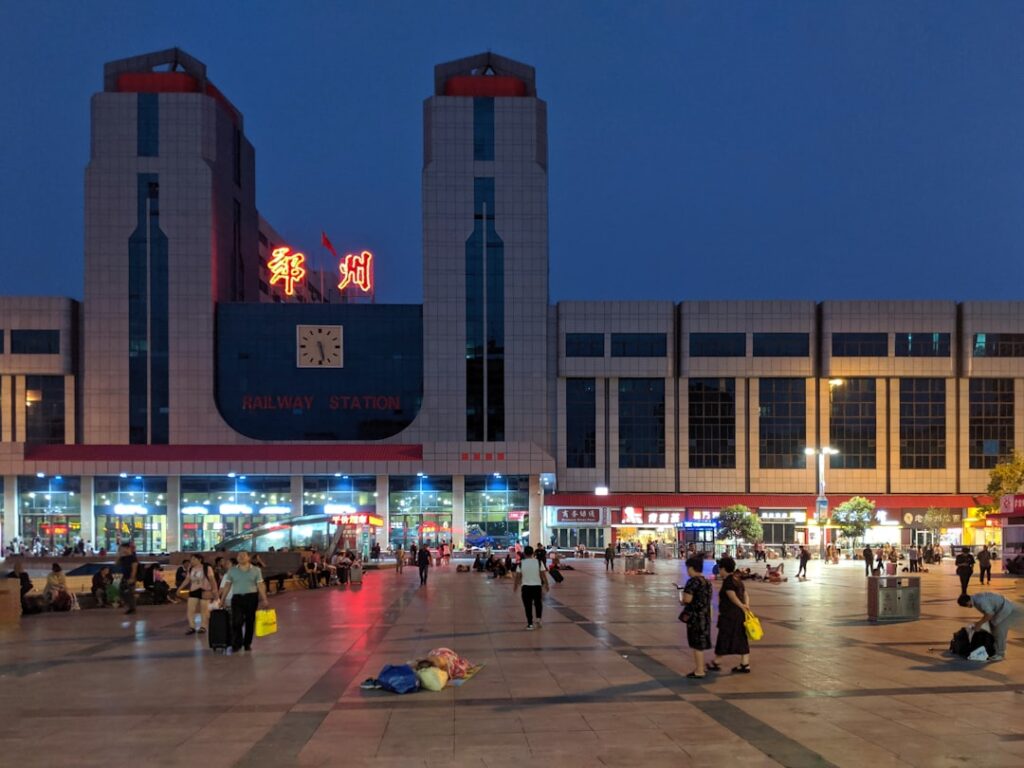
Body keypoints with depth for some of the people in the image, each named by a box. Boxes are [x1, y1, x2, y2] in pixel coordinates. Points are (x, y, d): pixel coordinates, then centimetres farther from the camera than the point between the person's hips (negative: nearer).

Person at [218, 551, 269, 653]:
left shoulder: (256, 570, 3)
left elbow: (260, 586, 1)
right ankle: (236, 645, -3)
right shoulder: (232, 570, 6)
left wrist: (264, 600, -5)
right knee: (236, 621, -10)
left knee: (250, 622, 5)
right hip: (237, 598, 0)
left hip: (251, 598, 0)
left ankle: (247, 644, 17)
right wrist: (222, 600, 5)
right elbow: (227, 586, 8)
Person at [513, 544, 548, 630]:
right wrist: (546, 584, 5)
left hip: (526, 587, -1)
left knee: (528, 606, 7)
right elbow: (543, 575, -5)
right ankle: (538, 618, 8)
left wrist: (515, 586, 10)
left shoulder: (521, 563, -5)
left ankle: (530, 624, 7)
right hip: (537, 586, 1)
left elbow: (518, 576, -2)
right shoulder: (539, 562, -4)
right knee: (538, 603, 22)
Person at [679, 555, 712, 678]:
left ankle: (699, 671, 5)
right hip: (704, 615, 9)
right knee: (700, 643, 19)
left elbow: (687, 599, -24)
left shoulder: (692, 581, -17)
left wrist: (682, 599, -2)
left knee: (697, 644, -1)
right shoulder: (707, 581, 11)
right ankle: (701, 668, 27)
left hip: (695, 616, -9)